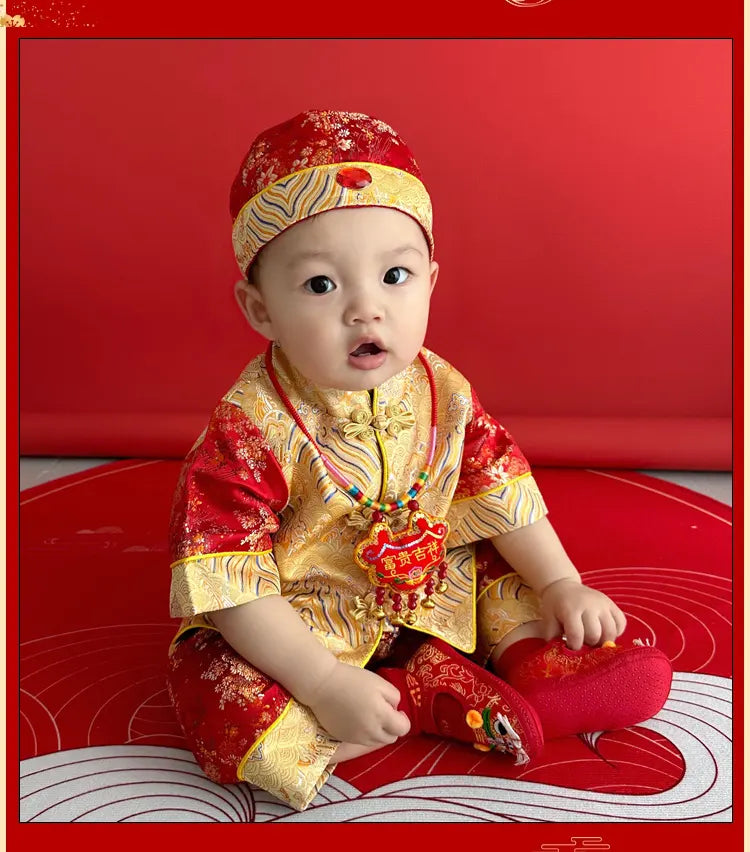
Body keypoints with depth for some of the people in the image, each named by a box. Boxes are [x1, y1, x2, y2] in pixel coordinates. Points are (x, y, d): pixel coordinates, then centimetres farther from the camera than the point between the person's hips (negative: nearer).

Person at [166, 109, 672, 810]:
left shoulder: (443, 393, -10)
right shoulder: (248, 430, -27)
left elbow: (499, 490, 4)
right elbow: (229, 584, -27)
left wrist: (561, 586, -1)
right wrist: (327, 685, -31)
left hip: (430, 591, 5)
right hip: (305, 630, -4)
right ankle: (441, 695, -23)